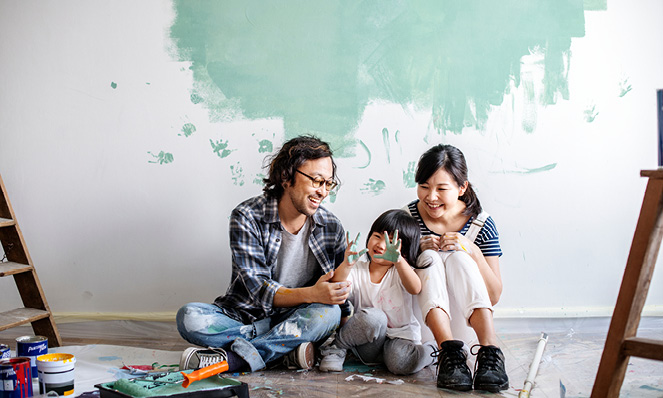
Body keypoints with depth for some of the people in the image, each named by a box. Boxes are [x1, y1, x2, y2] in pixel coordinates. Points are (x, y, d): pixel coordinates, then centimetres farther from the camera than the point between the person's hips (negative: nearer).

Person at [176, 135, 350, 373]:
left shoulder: (331, 227, -3)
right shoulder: (247, 218, -13)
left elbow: (338, 287, 9)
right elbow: (259, 290, -20)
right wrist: (310, 294, -36)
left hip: (294, 321, 2)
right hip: (244, 318, -2)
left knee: (328, 312, -32)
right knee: (189, 317, -28)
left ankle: (230, 357, -30)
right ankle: (286, 348, -28)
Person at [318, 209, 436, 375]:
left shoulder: (400, 271, -3)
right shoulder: (357, 269, 0)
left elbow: (415, 289, -28)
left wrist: (398, 260, -45)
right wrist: (346, 265, -34)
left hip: (400, 336, 0)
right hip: (368, 343, 0)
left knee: (400, 363, -33)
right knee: (374, 317, -33)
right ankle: (336, 349, -12)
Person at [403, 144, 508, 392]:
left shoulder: (481, 225, -5)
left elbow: (494, 296, -7)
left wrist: (473, 252, -22)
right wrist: (417, 250, -21)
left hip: (460, 321, 0)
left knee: (458, 258, -23)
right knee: (430, 257, -23)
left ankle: (489, 351, -37)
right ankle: (449, 350, -42)